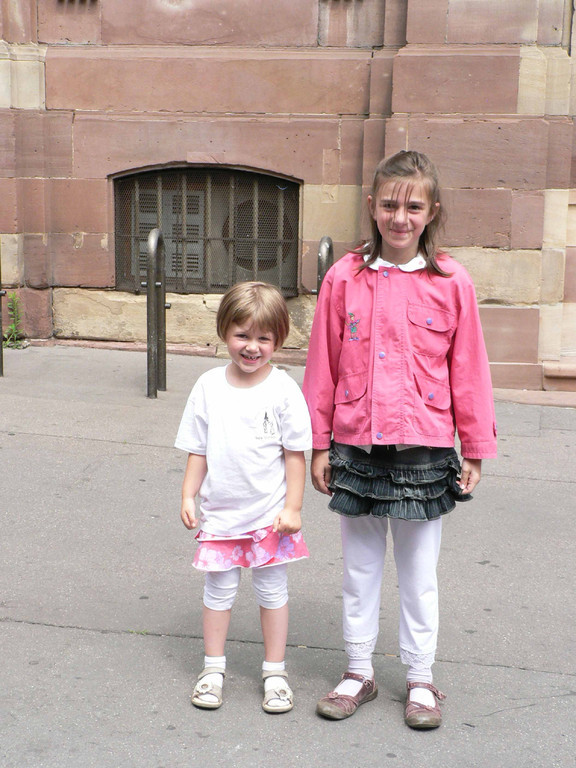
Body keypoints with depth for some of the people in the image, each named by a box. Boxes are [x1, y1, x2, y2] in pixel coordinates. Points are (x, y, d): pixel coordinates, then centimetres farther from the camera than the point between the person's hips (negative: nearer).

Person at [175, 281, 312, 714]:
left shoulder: (283, 390, -9)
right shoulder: (209, 386, -1)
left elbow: (296, 453, -6)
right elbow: (198, 449, 6)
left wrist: (292, 507, -8)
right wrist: (188, 496, 1)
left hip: (270, 513, -2)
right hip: (220, 512, 2)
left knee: (272, 590, 9)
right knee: (219, 589, 12)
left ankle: (275, 673, 24)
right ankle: (214, 668, 28)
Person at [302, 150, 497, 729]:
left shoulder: (451, 283, -3)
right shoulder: (344, 278, -1)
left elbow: (468, 370, 1)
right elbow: (322, 367, 3)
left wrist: (475, 448, 3)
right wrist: (319, 444, 4)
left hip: (424, 450, -1)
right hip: (356, 446, 1)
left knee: (419, 573, 11)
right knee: (359, 569, 14)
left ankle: (420, 680, 28)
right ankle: (358, 672, 30)